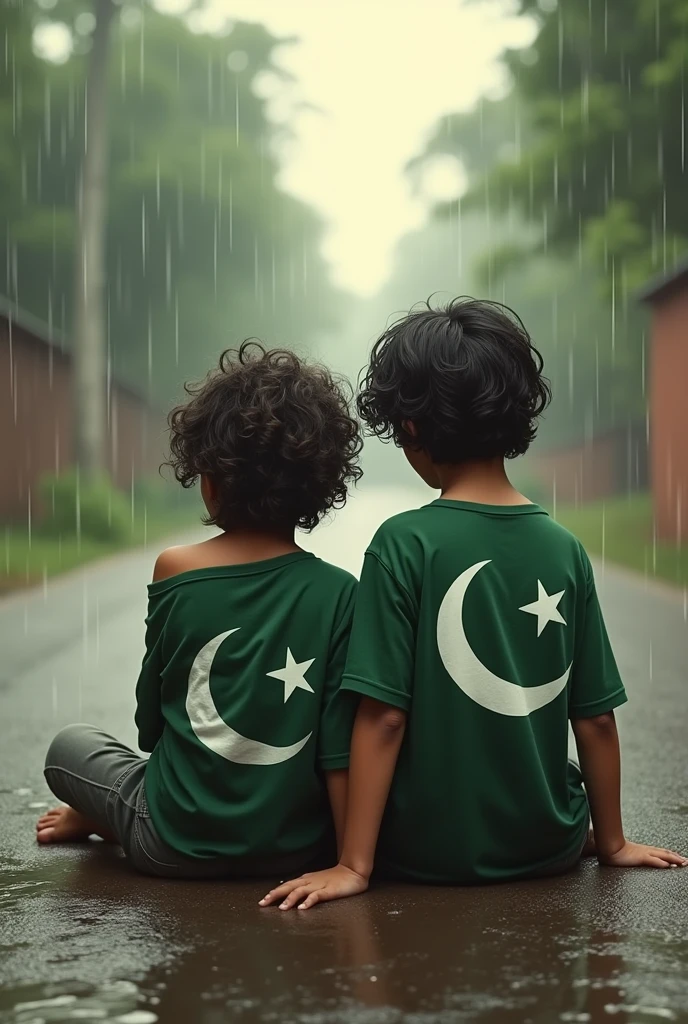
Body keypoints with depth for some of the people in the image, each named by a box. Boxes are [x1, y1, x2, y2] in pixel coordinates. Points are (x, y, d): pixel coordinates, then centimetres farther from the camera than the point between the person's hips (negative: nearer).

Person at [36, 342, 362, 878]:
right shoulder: (339, 593, -10)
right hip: (299, 847, 0)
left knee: (71, 745, 24)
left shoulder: (174, 572, -10)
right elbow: (342, 749, -12)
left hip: (177, 848, 0)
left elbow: (150, 727, 2)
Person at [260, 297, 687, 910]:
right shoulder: (563, 548, -2)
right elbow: (596, 718, 2)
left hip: (430, 854, -3)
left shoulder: (404, 545, -14)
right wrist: (612, 842, 15)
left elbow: (384, 715, -16)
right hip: (549, 848, 3)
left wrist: (354, 865, -11)